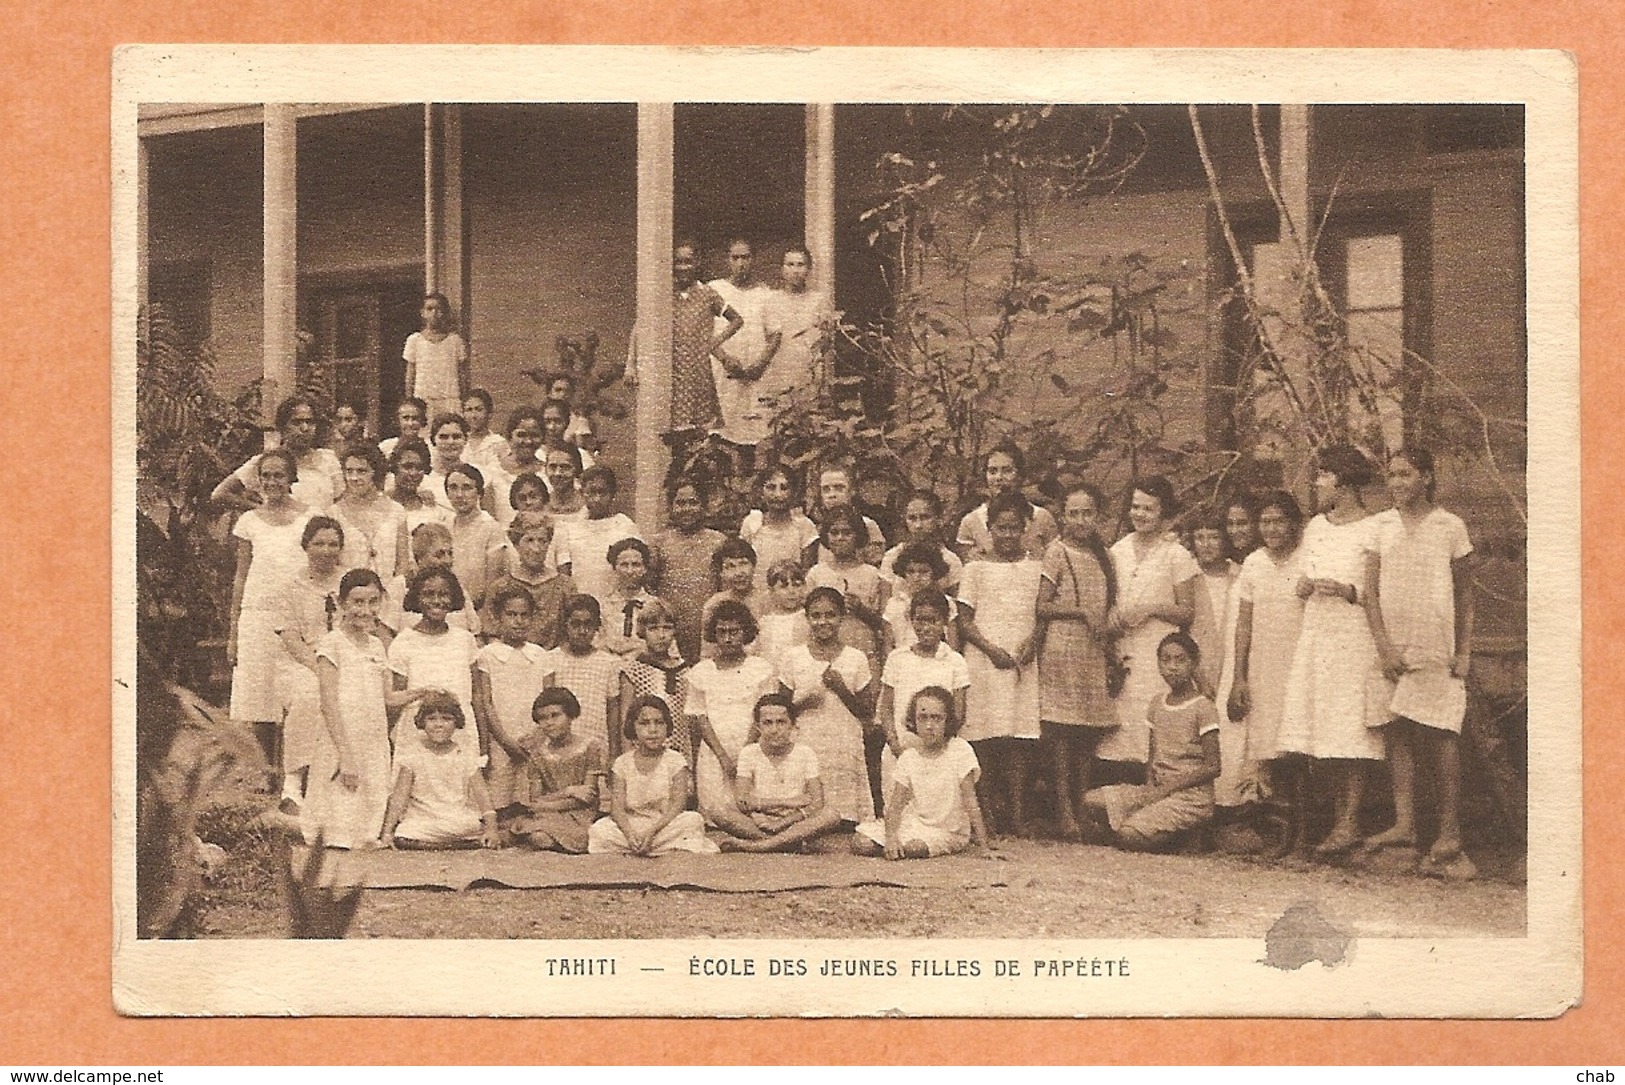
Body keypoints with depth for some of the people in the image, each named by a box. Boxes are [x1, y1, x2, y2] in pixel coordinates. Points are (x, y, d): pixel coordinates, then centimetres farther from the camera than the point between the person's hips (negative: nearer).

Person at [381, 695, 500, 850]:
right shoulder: (412, 753, 3)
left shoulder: (464, 754, 6)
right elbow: (400, 795, -3)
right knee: (402, 840, -29)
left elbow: (481, 795, 0)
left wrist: (491, 828, -15)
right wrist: (387, 832, -15)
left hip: (461, 821, 3)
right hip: (422, 823, -3)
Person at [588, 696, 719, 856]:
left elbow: (678, 805, -10)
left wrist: (652, 830, -25)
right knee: (599, 829, -26)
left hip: (665, 825, -1)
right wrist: (629, 833, -26)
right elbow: (617, 807, -5)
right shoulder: (622, 763, 5)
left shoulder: (675, 761, 1)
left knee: (693, 820, -30)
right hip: (631, 826, 1)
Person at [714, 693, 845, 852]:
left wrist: (781, 823, -20)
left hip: (793, 826, 1)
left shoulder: (805, 754, 2)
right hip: (757, 825, -1)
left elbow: (816, 804, -8)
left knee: (831, 816, -29)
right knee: (721, 814, -27)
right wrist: (788, 802, -13)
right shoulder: (749, 753, 2)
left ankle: (751, 845, -32)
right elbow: (742, 802, -10)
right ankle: (790, 843, -30)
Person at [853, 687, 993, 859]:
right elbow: (895, 804, -5)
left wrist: (985, 847, -19)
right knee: (861, 843, -12)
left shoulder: (960, 750, -12)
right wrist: (891, 837, -24)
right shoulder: (908, 757, 0)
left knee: (913, 847, -36)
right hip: (917, 824, 5)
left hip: (949, 831, -5)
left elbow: (971, 803, -14)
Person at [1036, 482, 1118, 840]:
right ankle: (1064, 811, -6)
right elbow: (1042, 607, -7)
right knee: (1061, 731, -7)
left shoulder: (1101, 555, 15)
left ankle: (1083, 806, 8)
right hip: (1061, 648, -6)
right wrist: (1082, 612, -13)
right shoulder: (1056, 552, -3)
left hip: (1095, 653, 6)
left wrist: (1108, 626, 9)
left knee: (1090, 733, 3)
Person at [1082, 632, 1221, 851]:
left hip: (1191, 796, -6)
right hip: (1158, 790, 6)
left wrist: (1167, 788, -14)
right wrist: (1150, 788, -4)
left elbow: (1212, 767, -10)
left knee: (1132, 835, -29)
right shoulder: (1156, 705, 13)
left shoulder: (1203, 708, -6)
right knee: (1092, 801, -15)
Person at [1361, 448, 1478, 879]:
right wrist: (1384, 646, -6)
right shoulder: (1379, 526, 7)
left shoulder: (1450, 527, 4)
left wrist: (1464, 652, 1)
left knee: (1441, 739, -6)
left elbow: (1464, 596, 8)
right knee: (1396, 733, -2)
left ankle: (1448, 839, -6)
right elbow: (1370, 591, 4)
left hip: (1437, 651, -2)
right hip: (1393, 649, 2)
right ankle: (1403, 825, 0)